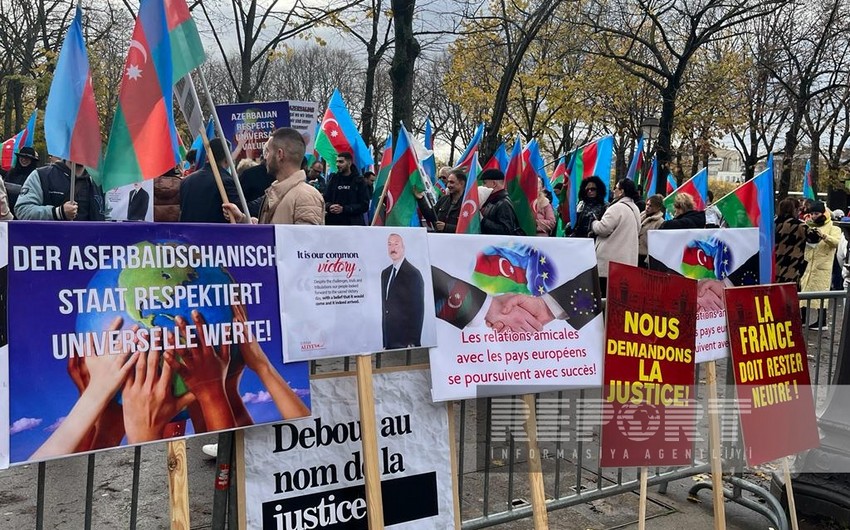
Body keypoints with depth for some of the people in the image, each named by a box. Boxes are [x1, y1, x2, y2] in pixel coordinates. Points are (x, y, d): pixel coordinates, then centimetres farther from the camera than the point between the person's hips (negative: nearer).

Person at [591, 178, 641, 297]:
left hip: (612, 260, -9)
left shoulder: (617, 207, -14)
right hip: (628, 259, 9)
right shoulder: (634, 208, 16)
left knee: (605, 293, -6)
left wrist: (593, 224, 2)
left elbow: (603, 228, -19)